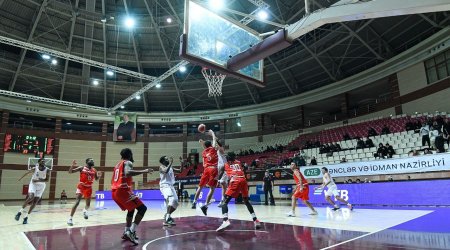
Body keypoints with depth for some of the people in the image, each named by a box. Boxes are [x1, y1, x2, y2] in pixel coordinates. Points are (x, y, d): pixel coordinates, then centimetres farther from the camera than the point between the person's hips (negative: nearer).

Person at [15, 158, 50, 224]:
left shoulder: (47, 170, -13)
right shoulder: (34, 169, -14)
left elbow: (47, 180, -12)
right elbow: (27, 173, 4)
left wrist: (38, 180, -24)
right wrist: (21, 178, 13)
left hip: (41, 186, 1)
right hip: (33, 184, -1)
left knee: (35, 202, -3)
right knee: (31, 197, -25)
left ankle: (26, 217, 8)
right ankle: (20, 211, -7)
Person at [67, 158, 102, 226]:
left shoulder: (94, 170, 1)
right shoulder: (82, 168, -8)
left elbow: (96, 179, 14)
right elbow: (70, 172, -9)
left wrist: (99, 176, -9)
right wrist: (72, 165, -27)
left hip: (89, 188, 4)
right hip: (81, 187, -4)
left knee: (88, 204, 15)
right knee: (77, 202, -16)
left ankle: (85, 211, 49)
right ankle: (70, 218, -8)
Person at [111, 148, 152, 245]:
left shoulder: (118, 164, 24)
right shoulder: (128, 162, -3)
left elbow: (113, 181, 29)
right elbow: (128, 173, -27)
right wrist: (144, 171, -23)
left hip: (115, 191, 9)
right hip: (123, 190, -9)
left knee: (131, 209, 27)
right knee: (142, 208, -9)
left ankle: (127, 232, 26)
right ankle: (131, 232, -19)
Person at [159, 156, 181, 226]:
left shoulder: (171, 167, 16)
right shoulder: (162, 167, -6)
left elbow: (180, 170, 17)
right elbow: (166, 171, -29)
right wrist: (170, 163, -23)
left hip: (171, 186, 9)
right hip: (165, 186, -9)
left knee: (175, 202, 10)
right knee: (172, 200, -29)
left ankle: (167, 215, 28)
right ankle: (166, 220, -31)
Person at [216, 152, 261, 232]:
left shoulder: (225, 165, 22)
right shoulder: (239, 162, 29)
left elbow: (219, 176, 22)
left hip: (235, 181, -4)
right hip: (243, 180, 4)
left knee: (225, 202, -1)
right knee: (246, 201, 21)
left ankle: (225, 221, -24)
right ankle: (256, 221, 16)